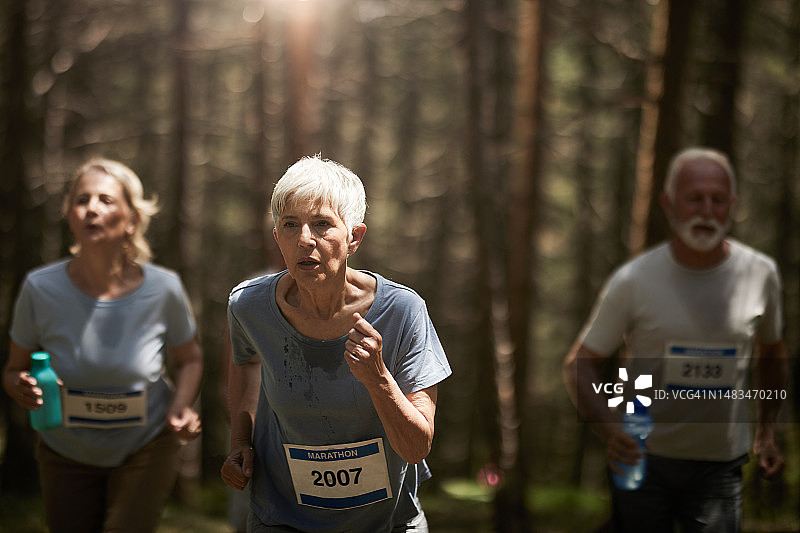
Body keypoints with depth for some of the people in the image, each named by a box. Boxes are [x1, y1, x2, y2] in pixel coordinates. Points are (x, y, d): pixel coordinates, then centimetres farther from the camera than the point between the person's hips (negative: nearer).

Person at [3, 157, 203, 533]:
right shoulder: (41, 289, -16)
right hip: (67, 456, 1)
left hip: (146, 449, -1)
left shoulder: (162, 289, -16)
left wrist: (181, 407, -16)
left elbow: (188, 360, 3)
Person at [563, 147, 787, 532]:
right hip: (643, 460, -1)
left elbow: (771, 351, 16)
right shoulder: (633, 281, -10)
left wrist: (766, 432, 14)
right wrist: (610, 430, -22)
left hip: (720, 468, 1)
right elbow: (579, 364, -5)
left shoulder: (760, 274, -3)